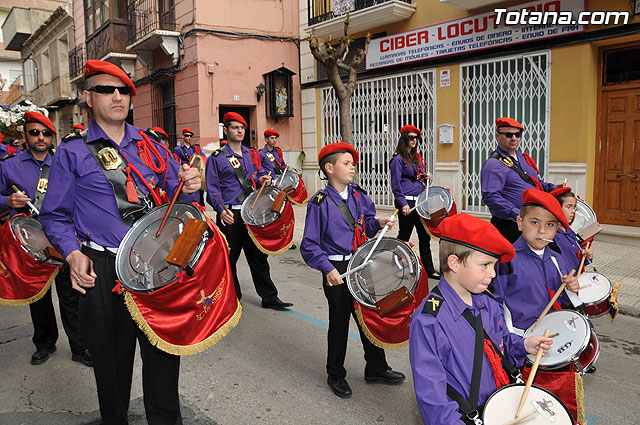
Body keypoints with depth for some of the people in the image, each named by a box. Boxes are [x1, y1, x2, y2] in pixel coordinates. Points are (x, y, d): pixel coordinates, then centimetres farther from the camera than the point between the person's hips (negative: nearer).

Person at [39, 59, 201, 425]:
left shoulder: (149, 145, 12)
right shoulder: (73, 152, 4)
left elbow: (175, 196, 16)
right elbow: (56, 216, 5)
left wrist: (189, 187, -8)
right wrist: (73, 254, -13)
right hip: (104, 270, -2)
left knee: (164, 351, 7)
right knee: (112, 358, 10)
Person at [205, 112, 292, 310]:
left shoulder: (252, 154, 14)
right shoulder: (216, 158, -1)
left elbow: (259, 175, 24)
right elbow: (212, 188, -5)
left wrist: (262, 180, -1)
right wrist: (222, 210, -20)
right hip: (230, 215, -4)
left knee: (258, 255, 9)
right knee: (229, 257, 6)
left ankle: (269, 297, 16)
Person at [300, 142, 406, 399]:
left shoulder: (358, 195, 4)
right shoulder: (320, 203, -13)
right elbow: (309, 245, -13)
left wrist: (379, 223, -5)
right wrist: (328, 268, -25)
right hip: (337, 271, -5)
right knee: (339, 323, 9)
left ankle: (376, 369, 35)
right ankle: (335, 375, 30)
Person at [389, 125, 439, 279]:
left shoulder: (417, 157, 17)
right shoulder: (398, 159, -7)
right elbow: (396, 184, -12)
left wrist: (426, 176, 3)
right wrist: (403, 204, -19)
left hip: (420, 201, 8)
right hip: (407, 202, -7)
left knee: (425, 235, 8)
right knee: (404, 236, 2)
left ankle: (429, 270, 15)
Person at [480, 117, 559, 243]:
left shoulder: (523, 157, 17)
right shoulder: (494, 164, -13)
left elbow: (536, 182, 31)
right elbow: (490, 196, -24)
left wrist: (551, 188, 9)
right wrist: (518, 215, -26)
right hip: (510, 227, -9)